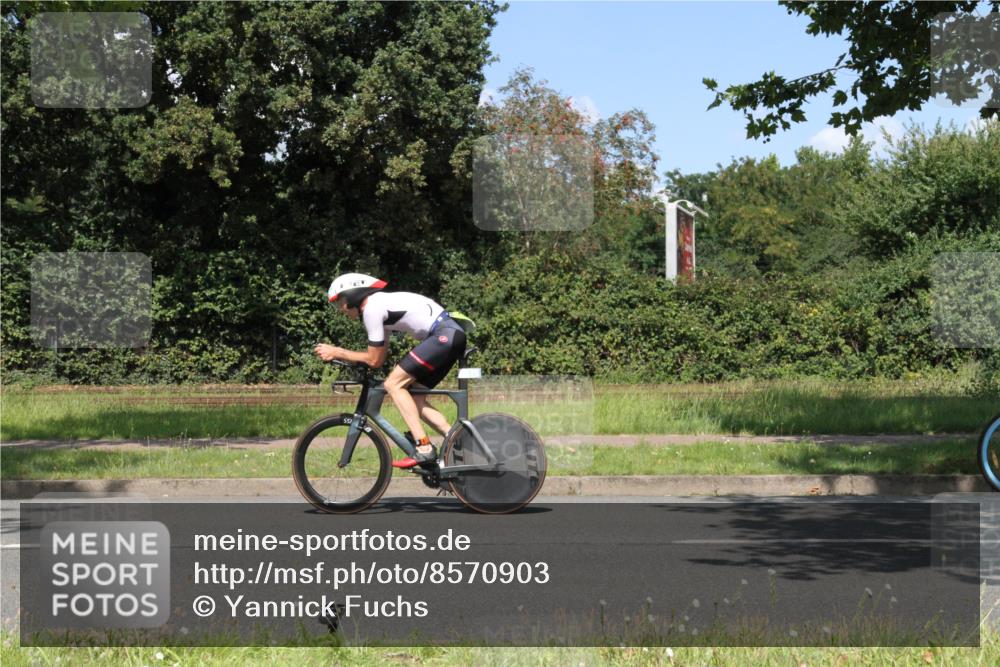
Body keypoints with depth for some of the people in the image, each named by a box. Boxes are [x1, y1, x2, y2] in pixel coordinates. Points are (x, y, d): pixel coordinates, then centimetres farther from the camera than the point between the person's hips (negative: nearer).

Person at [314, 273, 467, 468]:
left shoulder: (372, 308, -8)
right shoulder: (381, 304, 21)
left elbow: (375, 360, -5)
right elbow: (379, 358, 22)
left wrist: (337, 353, 3)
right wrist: (338, 354, 15)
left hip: (445, 335, -10)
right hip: (454, 334, 10)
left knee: (394, 384, -9)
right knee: (413, 398, 11)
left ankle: (424, 449, -15)